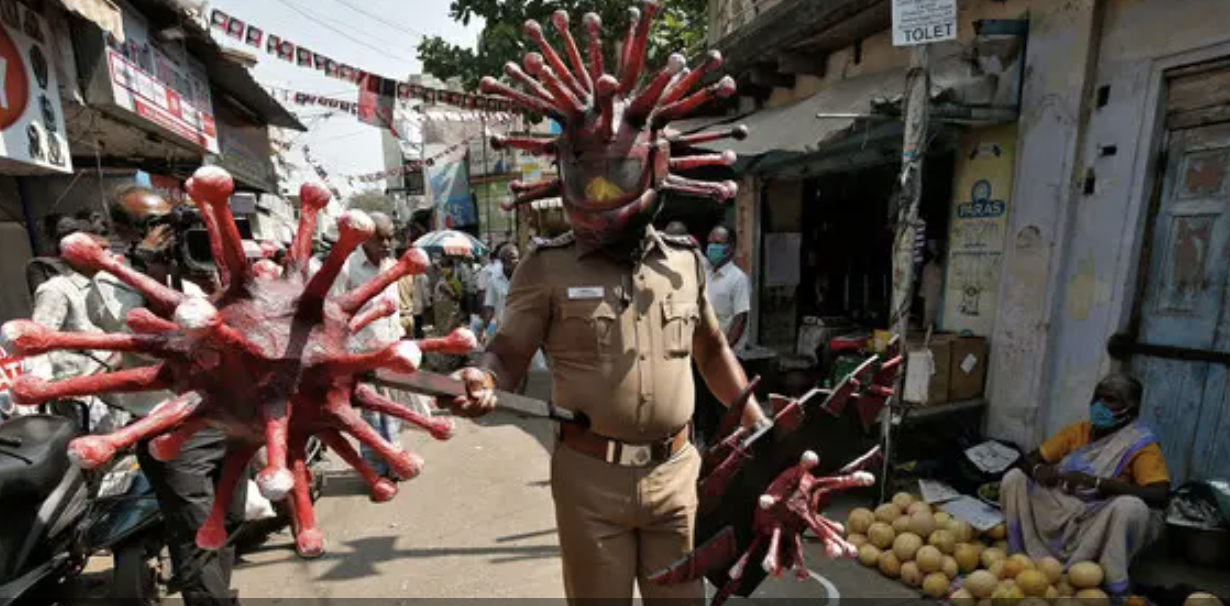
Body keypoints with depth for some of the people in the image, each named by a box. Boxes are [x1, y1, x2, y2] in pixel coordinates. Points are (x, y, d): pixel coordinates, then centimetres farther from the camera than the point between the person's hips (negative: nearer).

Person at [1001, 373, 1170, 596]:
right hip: (1060, 513, 5)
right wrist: (1038, 470, -19)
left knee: (1131, 506, -35)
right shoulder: (1078, 430, 6)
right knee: (1014, 478, -10)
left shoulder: (1141, 445, -7)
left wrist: (1095, 482, -33)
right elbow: (1029, 460, 6)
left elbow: (1159, 495, -23)